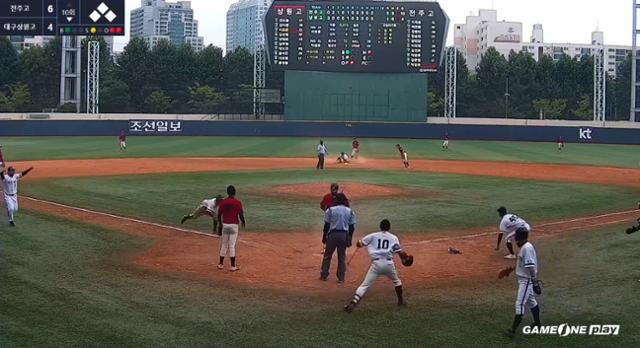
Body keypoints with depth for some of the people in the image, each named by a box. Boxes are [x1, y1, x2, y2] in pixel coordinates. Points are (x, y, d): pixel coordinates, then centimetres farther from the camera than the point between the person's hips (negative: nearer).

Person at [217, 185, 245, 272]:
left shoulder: (222, 202, 0)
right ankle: (233, 266, 2)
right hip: (234, 225, -3)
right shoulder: (238, 203, -10)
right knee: (232, 246, -1)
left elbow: (219, 215, 3)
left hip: (224, 225, 3)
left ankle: (221, 264, 18)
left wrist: (220, 226, 14)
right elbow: (241, 215, -8)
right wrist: (243, 222, 13)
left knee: (223, 245, 13)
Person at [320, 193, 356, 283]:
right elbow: (352, 227, 5)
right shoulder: (350, 211, 4)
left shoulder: (330, 210, -3)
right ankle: (341, 277, 10)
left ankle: (324, 275, 11)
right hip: (344, 235, 2)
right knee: (342, 256, 11)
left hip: (332, 234, -2)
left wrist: (324, 237, 6)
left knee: (327, 255, 10)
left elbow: (327, 225, -2)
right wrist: (349, 239, 12)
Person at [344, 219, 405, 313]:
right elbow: (399, 252, 6)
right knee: (396, 281, 31)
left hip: (376, 263, -1)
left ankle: (353, 303, -21)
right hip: (389, 263, 1)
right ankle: (401, 301, 39)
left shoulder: (373, 236, 11)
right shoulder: (394, 238, 12)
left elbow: (358, 244, 10)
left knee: (365, 285, -4)